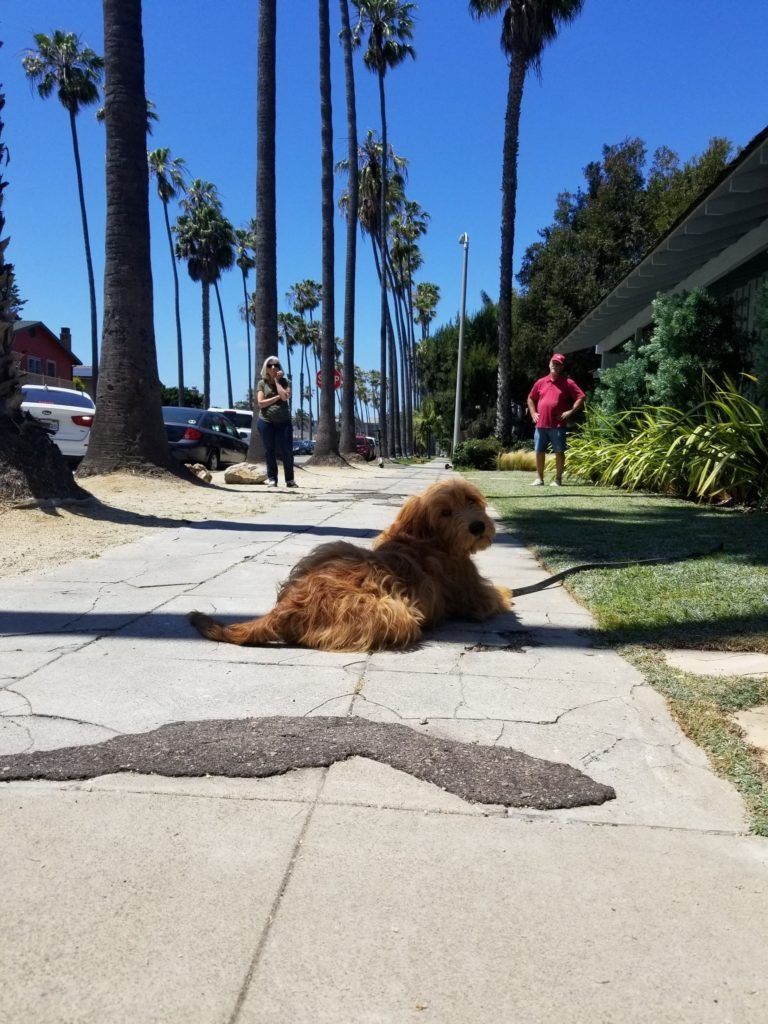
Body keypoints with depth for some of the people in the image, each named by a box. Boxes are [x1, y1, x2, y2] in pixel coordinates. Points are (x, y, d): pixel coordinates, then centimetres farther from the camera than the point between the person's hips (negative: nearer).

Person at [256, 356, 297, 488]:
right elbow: (260, 403, -6)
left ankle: (290, 479, 5)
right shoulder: (262, 383, 5)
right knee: (270, 451, 4)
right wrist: (277, 397, -9)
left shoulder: (285, 382, 6)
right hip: (266, 421, 0)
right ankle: (272, 479, 12)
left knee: (287, 450, -4)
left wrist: (277, 380, -7)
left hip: (283, 421, 0)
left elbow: (285, 396, -13)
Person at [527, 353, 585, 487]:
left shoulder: (568, 383, 1)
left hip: (558, 425, -4)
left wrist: (570, 411, -9)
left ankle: (558, 479, 7)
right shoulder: (541, 382, 13)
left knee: (559, 452, 0)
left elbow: (581, 397, -2)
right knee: (539, 451, 6)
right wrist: (533, 413, 12)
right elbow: (530, 398, 24)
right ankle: (539, 478, 16)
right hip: (541, 424, 4)